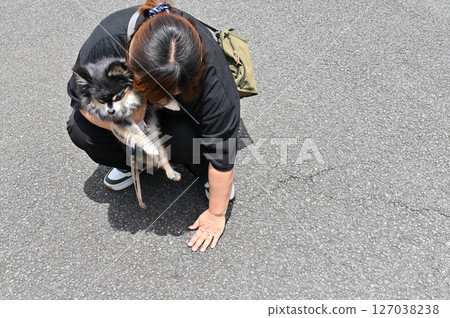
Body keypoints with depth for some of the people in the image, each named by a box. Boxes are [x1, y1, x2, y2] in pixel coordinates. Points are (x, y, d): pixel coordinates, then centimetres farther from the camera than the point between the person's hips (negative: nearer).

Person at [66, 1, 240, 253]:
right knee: (81, 130, -22)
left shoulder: (210, 73, -41)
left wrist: (216, 215, -23)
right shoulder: (107, 40, -36)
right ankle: (131, 163, 8)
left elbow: (221, 151, -31)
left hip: (186, 110, -2)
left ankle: (210, 176, -2)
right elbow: (80, 98, -18)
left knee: (184, 137, -36)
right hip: (127, 104, 3)